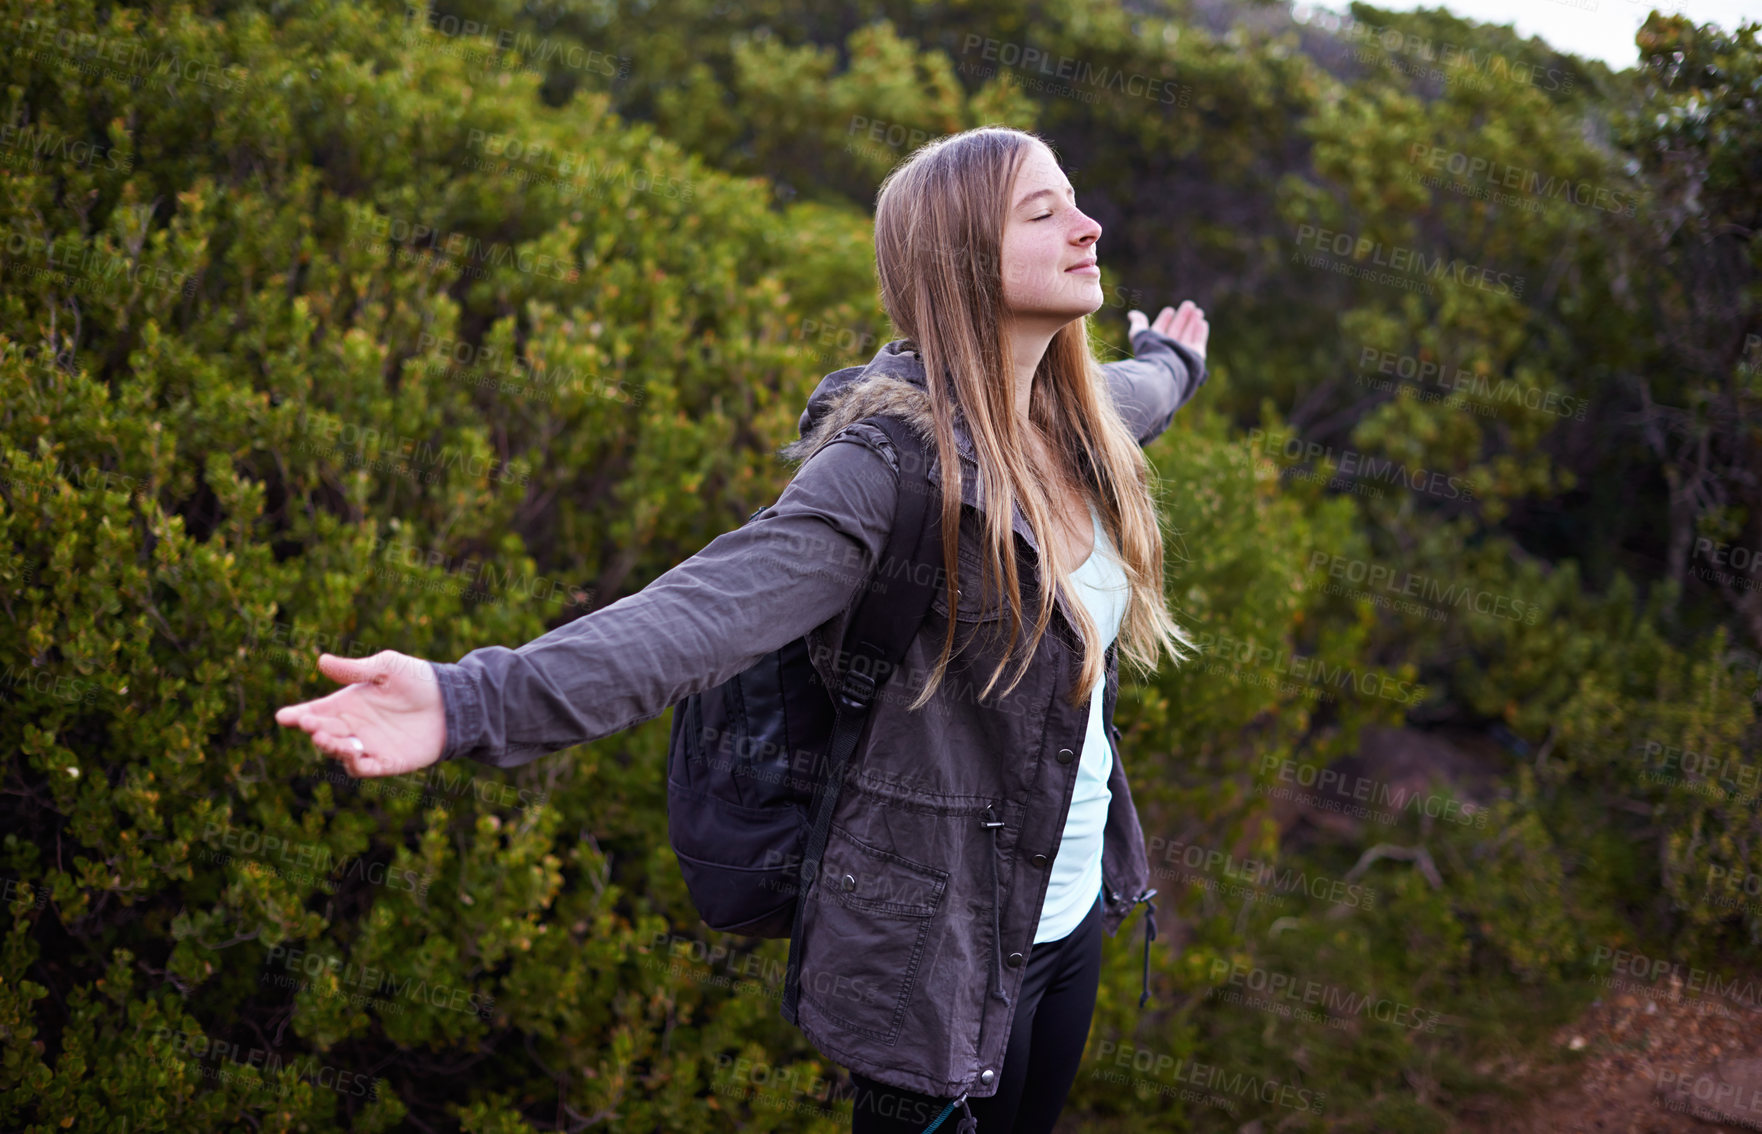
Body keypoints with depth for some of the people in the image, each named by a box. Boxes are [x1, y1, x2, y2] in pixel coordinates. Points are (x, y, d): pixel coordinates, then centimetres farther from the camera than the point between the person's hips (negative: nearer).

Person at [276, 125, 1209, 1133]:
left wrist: (1174, 364, 51)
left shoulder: (1075, 424, 0)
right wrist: (472, 700, -50)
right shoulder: (889, 466, -24)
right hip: (947, 946, -7)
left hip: (1073, 920, 7)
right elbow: (700, 616, -36)